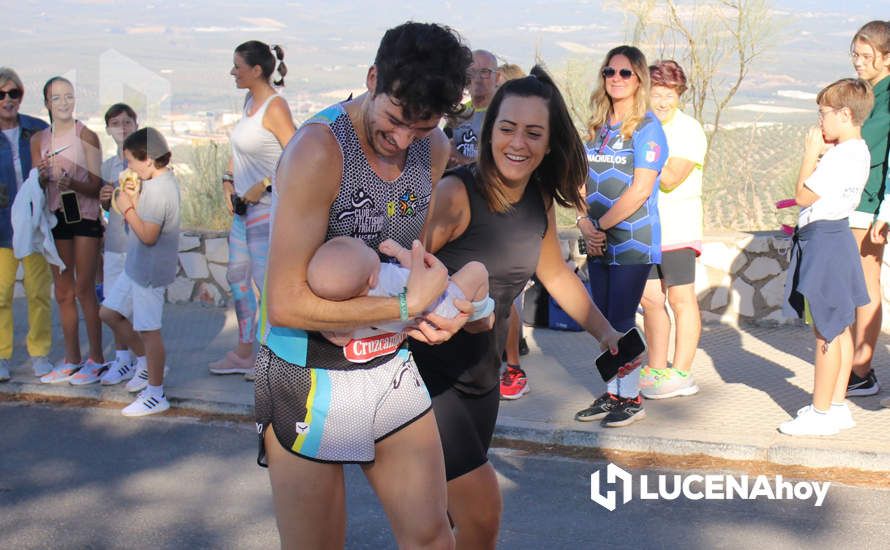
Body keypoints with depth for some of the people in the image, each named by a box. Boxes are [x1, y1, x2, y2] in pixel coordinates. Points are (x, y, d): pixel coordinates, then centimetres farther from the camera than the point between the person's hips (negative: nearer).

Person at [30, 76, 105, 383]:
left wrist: (72, 183, -26)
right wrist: (43, 177, -12)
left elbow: (96, 185, -7)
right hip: (56, 218, 5)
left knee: (84, 290, -4)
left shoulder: (86, 136, -5)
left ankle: (96, 359, 5)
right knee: (63, 293, 8)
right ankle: (72, 360, 17)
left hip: (84, 217, -4)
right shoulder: (39, 140, 7)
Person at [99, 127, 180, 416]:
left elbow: (148, 235, -25)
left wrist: (128, 209, -16)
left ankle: (156, 395, 10)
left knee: (148, 329, -1)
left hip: (149, 271, -10)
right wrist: (132, 200, 1)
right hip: (136, 267, 10)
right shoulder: (162, 181, 8)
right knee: (109, 313, 19)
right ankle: (145, 361, 32)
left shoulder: (158, 191, -23)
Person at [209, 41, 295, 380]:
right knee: (237, 275, 14)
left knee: (264, 279, -5)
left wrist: (263, 186, -19)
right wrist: (229, 181, 9)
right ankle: (244, 353, 25)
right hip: (244, 204, 10)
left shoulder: (275, 106, -15)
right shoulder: (250, 101, 11)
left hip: (267, 206, -10)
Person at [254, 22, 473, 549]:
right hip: (310, 377, -6)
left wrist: (436, 303, -5)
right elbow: (285, 304, -26)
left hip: (390, 367, 6)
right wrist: (407, 307, -21)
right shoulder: (318, 150, -23)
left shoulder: (435, 149, -1)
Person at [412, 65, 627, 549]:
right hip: (429, 375, -7)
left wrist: (604, 332, 10)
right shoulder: (454, 196, -21)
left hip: (481, 377, 7)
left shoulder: (540, 200, 2)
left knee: (446, 510, 19)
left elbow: (555, 274, 17)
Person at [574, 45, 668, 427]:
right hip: (599, 243, 7)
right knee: (605, 321, 11)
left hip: (632, 241, -6)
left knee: (621, 321, -3)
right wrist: (584, 221, -6)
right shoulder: (597, 127, 12)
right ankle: (612, 393, 22)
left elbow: (640, 189, -16)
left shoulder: (647, 127, -8)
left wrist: (602, 226, -14)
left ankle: (631, 399, 9)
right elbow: (583, 179, 11)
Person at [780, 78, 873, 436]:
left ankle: (821, 414, 3)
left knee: (826, 332, -4)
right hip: (837, 236, 11)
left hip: (822, 241, -11)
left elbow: (803, 195, -17)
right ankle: (838, 406, 23)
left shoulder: (840, 157, -21)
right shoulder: (857, 152, 10)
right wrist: (820, 153, 5)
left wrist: (811, 152, -9)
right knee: (839, 328, 14)